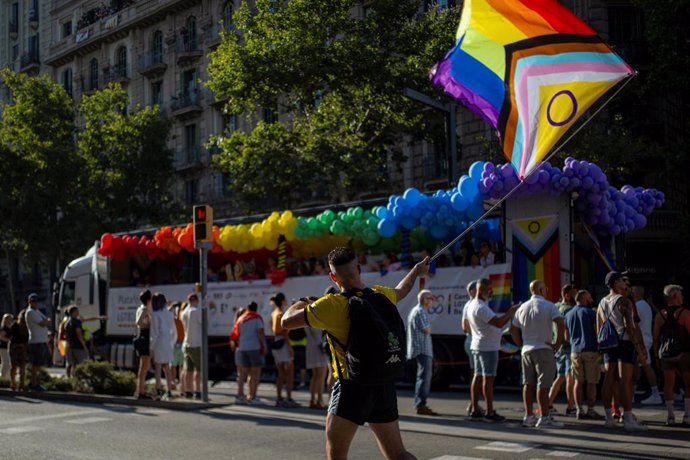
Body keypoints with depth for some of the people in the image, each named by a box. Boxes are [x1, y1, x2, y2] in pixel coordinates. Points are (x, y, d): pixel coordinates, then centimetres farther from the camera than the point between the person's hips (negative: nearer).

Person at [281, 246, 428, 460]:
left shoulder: (332, 305, -14)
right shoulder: (381, 295, 4)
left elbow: (287, 321, -9)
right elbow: (401, 291, 28)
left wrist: (303, 303, 12)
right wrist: (416, 270, 49)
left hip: (353, 387, -6)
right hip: (385, 386, 6)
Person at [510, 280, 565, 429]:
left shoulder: (522, 307, 12)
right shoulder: (548, 306, -7)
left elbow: (513, 329, 15)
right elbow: (560, 323, -20)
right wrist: (558, 343, -13)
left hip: (526, 350, 6)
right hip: (544, 349, -6)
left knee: (528, 383, 10)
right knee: (543, 384, -6)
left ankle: (528, 416, 13)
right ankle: (544, 418, -7)